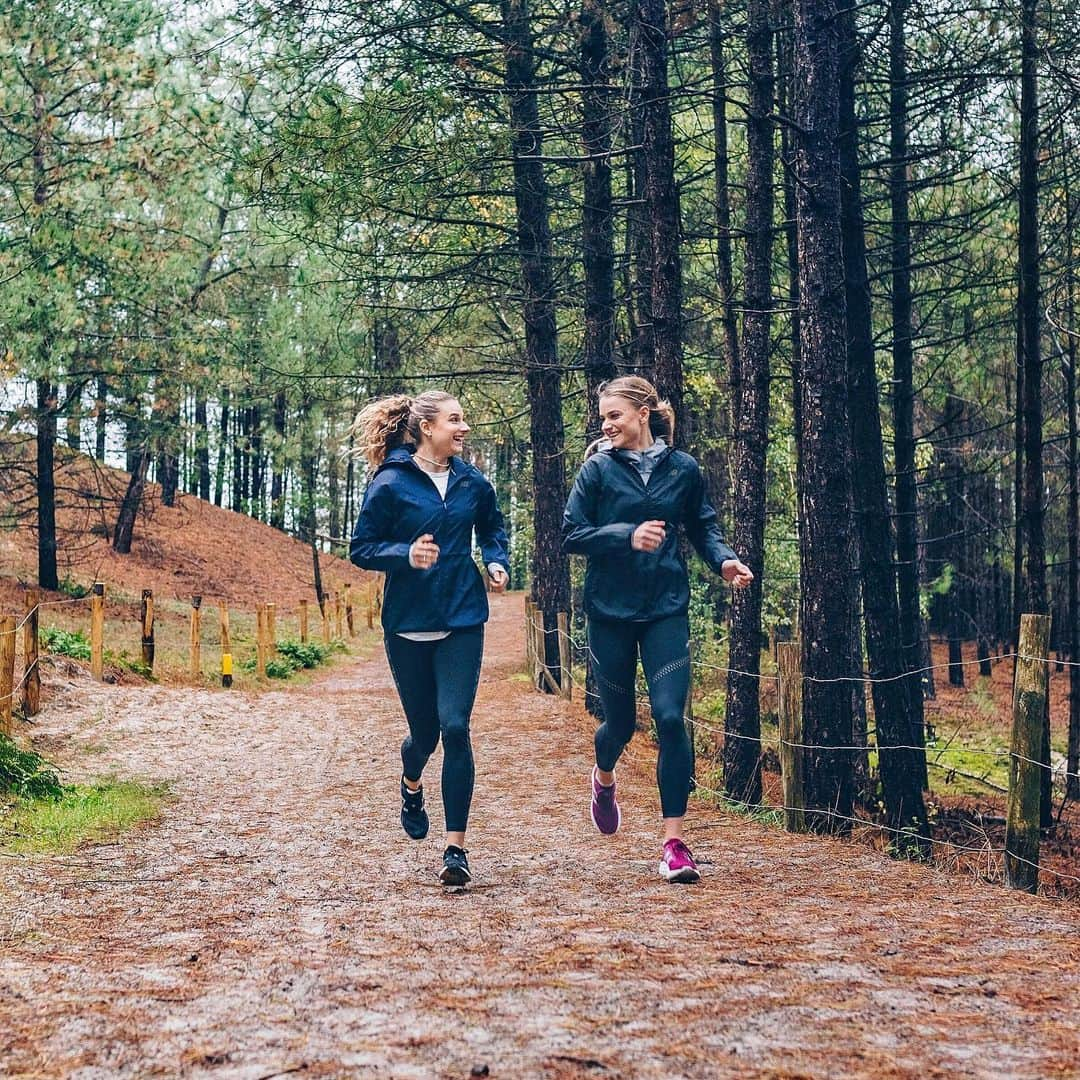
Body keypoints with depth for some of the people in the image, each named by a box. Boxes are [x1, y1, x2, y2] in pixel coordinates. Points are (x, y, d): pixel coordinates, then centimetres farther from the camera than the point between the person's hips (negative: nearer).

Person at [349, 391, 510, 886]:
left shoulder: (472, 483, 4)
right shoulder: (390, 484, -6)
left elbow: (492, 529, 23)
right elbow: (361, 549, -5)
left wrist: (497, 563, 3)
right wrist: (407, 554, -22)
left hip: (462, 621, 1)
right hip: (408, 623, -1)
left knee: (455, 726, -12)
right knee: (424, 729, 9)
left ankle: (456, 849, -7)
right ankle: (411, 785, 48)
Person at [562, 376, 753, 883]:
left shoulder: (683, 470, 2)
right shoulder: (598, 469, -2)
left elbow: (703, 528, 12)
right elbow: (572, 534, -6)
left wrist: (725, 560, -7)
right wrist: (628, 536, -21)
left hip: (666, 610, 0)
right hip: (609, 611, 0)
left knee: (670, 717, -13)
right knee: (620, 720, 10)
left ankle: (674, 841, -7)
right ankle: (604, 778, 47)